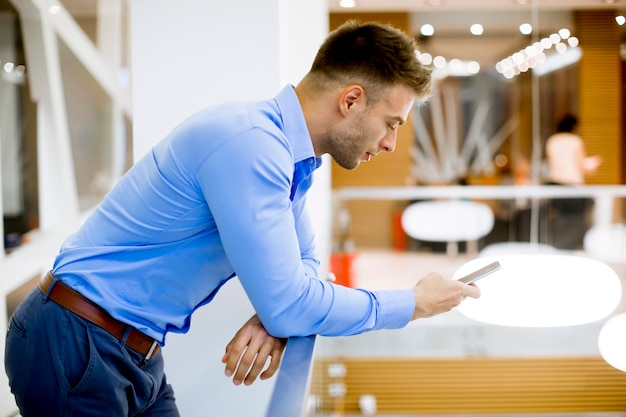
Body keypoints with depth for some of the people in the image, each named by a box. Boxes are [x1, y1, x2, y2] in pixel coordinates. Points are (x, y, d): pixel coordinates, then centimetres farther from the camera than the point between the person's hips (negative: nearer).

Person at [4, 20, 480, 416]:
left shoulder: (291, 159, 4)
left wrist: (277, 320, -10)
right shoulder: (249, 144, -26)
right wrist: (414, 304, -13)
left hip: (137, 355, 9)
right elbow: (287, 303, -27)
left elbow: (302, 263, 14)